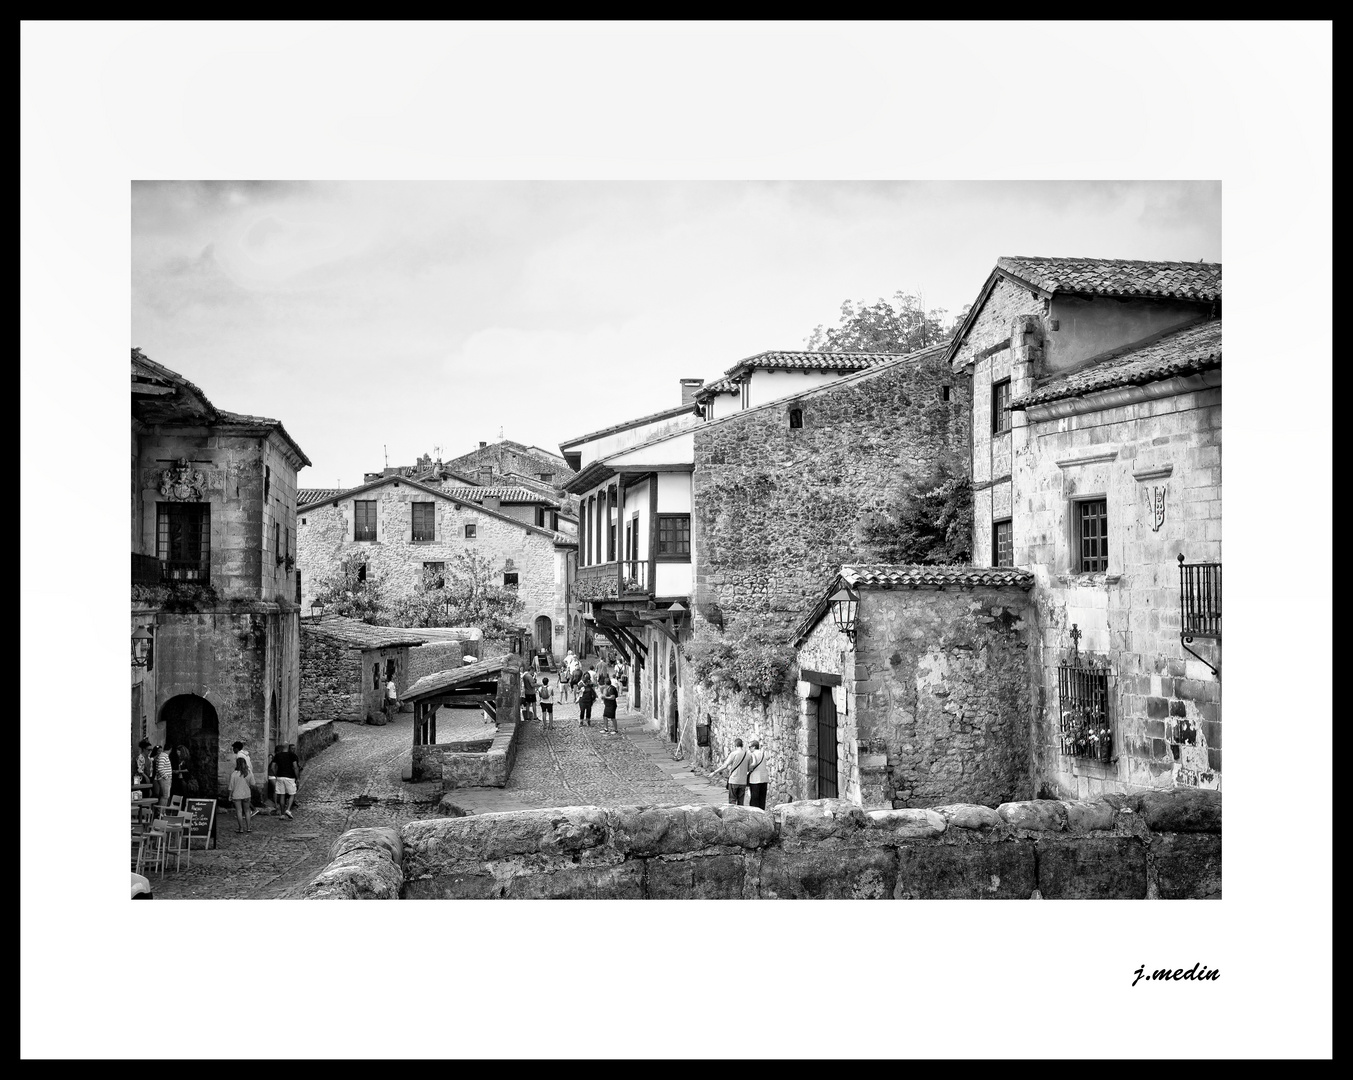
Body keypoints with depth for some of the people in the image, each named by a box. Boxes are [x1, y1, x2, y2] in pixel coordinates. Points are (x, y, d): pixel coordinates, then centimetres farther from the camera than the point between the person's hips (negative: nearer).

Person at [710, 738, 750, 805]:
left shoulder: (733, 754, -10)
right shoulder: (746, 754, 5)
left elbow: (725, 766, -13)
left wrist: (714, 773, -7)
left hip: (734, 780, -4)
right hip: (743, 781, 4)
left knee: (732, 800, 1)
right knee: (740, 801, 10)